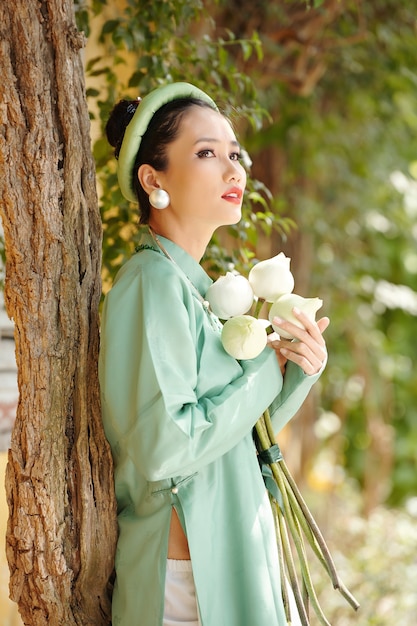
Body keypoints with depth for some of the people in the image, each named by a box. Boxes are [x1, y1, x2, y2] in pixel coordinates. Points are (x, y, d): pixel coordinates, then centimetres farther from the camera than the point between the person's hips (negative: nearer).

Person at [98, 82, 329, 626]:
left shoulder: (193, 284, 11)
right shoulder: (153, 281, -16)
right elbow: (165, 447, -25)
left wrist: (299, 373, -3)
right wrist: (267, 368, -14)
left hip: (231, 557, 9)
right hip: (188, 576, -9)